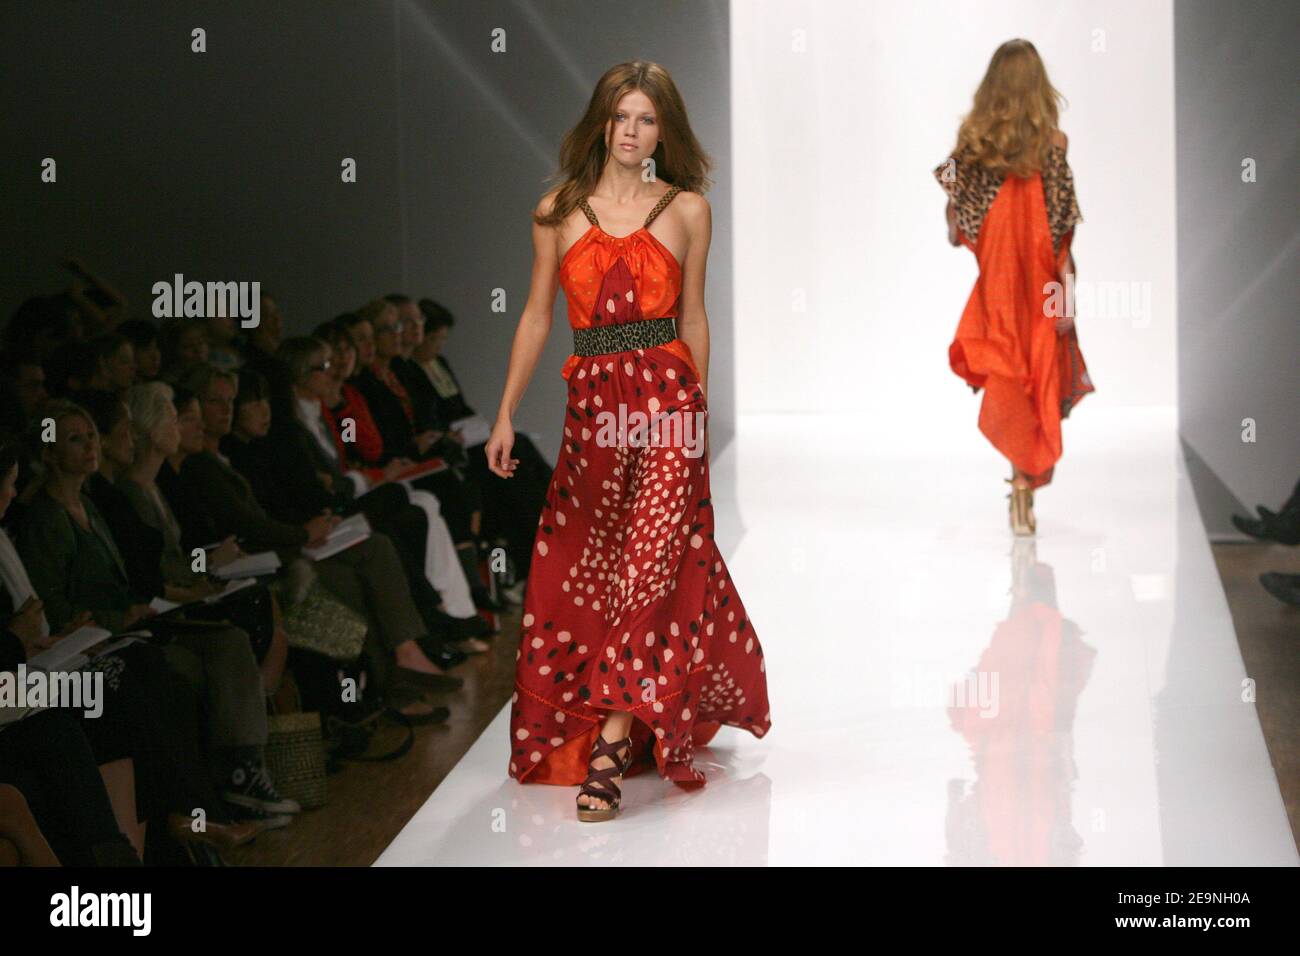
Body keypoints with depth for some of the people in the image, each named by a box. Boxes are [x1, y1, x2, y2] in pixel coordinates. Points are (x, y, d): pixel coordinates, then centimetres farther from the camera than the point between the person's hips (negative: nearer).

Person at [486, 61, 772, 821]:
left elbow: (693, 318, 10)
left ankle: (612, 745, -11)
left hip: (666, 400, -2)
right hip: (592, 406, 3)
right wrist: (506, 414, 7)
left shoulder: (687, 209, 5)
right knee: (575, 572, 7)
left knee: (649, 565, -9)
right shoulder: (559, 211, 9)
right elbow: (537, 316, 11)